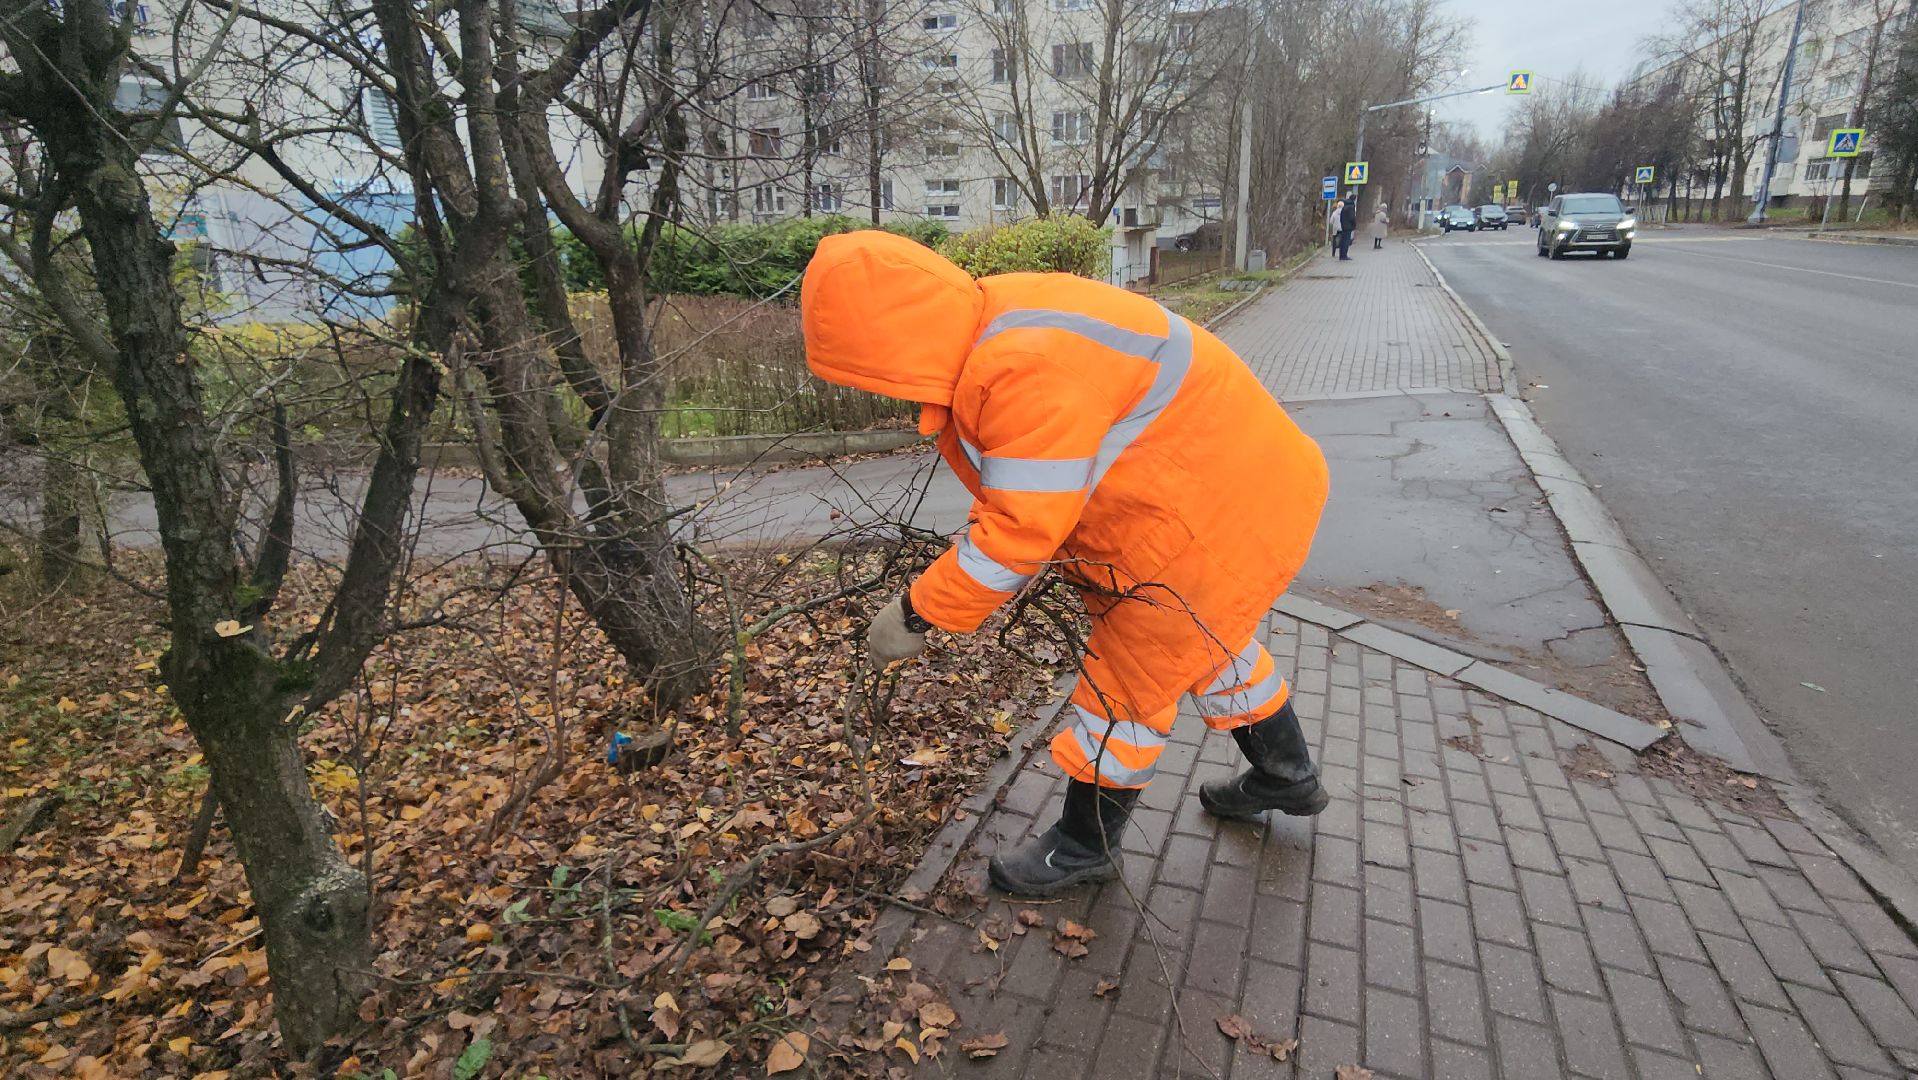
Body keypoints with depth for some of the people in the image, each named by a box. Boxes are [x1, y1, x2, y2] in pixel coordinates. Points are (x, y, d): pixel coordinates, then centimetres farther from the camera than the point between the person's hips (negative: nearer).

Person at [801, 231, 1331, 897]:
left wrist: (917, 613, -18)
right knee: (1209, 642, 28)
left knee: (1127, 680, 5)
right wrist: (963, 565, 7)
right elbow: (1015, 492, 9)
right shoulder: (989, 329, -2)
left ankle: (1084, 847, 28)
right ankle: (1286, 776, 53)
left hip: (1219, 518, -10)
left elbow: (1021, 531, -29)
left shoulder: (1031, 370, -34)